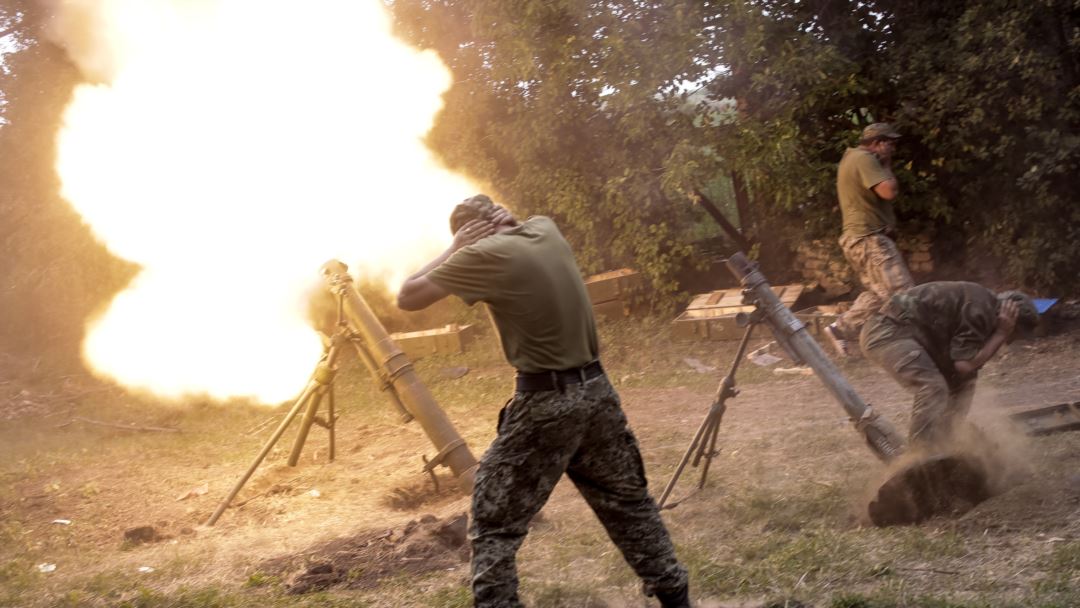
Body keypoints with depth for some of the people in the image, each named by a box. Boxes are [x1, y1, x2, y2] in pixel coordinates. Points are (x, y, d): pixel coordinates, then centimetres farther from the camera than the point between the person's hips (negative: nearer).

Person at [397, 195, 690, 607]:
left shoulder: (485, 253, -11)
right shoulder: (546, 230, 8)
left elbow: (407, 297, -4)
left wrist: (454, 249, 3)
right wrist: (501, 221, 17)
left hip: (546, 402, -7)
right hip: (596, 389, 7)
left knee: (494, 524, 2)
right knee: (628, 502, 22)